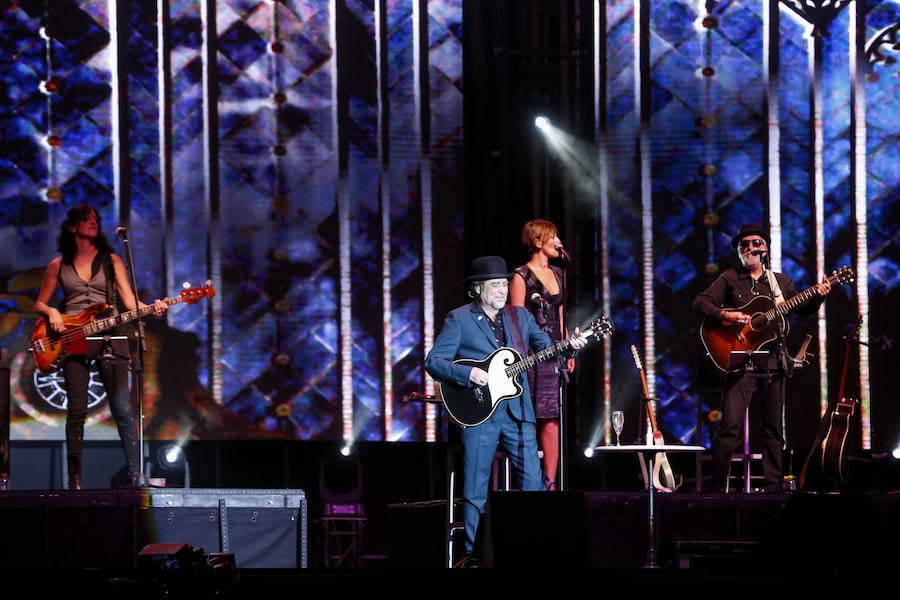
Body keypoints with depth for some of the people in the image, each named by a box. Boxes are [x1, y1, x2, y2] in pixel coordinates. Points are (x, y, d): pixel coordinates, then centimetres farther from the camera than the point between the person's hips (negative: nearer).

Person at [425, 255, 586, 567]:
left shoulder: (520, 316, 13)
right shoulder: (459, 319, -1)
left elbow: (546, 347, 6)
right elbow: (433, 361, -5)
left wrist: (569, 347, -14)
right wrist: (468, 374, -19)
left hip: (518, 411, 4)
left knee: (533, 483, 1)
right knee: (475, 490, 1)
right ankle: (474, 554, 9)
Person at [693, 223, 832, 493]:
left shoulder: (780, 281, 15)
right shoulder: (729, 279, 5)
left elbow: (803, 308, 18)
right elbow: (700, 302, -3)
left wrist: (817, 296, -2)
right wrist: (724, 315, -19)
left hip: (774, 361, 4)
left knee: (774, 428, 6)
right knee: (730, 426, -11)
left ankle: (773, 486, 11)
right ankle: (718, 487, -9)